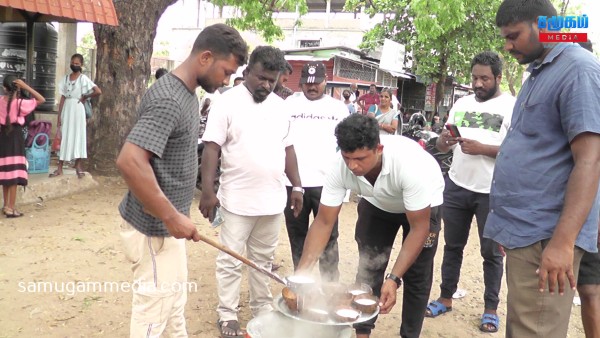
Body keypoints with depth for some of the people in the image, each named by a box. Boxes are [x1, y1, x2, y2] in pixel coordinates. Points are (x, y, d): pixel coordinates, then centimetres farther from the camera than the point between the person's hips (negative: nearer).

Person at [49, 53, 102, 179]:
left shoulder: (83, 78, -4)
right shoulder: (66, 78, 9)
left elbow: (98, 92, -17)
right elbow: (62, 98, 7)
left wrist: (85, 97, -5)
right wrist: (59, 116, 2)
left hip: (77, 109, -4)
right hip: (66, 109, 4)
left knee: (78, 136, 0)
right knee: (64, 137, 4)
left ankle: (78, 167, 7)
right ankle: (59, 168, 6)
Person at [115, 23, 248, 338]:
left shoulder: (186, 93, 7)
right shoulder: (167, 100, -23)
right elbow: (129, 161, -33)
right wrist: (171, 216, -28)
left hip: (166, 223, 10)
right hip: (154, 228, -10)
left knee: (174, 299, 24)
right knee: (153, 312, 5)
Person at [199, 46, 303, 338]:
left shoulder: (280, 106, 10)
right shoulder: (227, 102, -8)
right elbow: (211, 148, -11)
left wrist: (296, 186, 11)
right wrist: (207, 191, -17)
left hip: (273, 200, 5)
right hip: (238, 200, -5)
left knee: (263, 259, 16)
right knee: (230, 261, 5)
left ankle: (262, 308, 30)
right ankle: (227, 314, 18)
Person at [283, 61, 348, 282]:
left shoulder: (338, 108, 7)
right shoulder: (289, 104, 8)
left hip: (326, 182, -1)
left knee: (328, 236, 1)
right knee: (297, 235, 11)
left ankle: (330, 283, 10)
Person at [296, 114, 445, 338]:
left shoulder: (410, 164, -43)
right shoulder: (340, 168, -32)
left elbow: (419, 228, -34)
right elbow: (323, 222, -23)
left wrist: (394, 278, -41)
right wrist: (302, 272, -31)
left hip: (423, 204, -3)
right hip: (377, 204, 3)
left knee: (416, 276, -1)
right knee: (367, 269, 0)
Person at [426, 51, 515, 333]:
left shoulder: (512, 107, -7)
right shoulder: (461, 104, 8)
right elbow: (442, 146, 10)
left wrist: (483, 148, -24)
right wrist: (444, 141, -14)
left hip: (492, 192, -4)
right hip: (456, 186, 5)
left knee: (491, 252, 9)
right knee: (452, 246, 14)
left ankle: (491, 309, 22)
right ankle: (445, 298, 28)